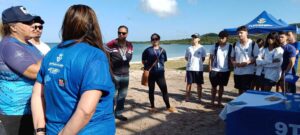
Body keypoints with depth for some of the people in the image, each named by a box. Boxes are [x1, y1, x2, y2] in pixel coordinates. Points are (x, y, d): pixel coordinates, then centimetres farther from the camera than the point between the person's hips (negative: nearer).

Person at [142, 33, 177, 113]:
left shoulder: (162, 50, 9)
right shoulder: (148, 50, -2)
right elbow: (143, 61, 4)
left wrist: (161, 67, 9)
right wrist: (148, 66, -6)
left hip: (160, 74, 2)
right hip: (150, 74, -2)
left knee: (164, 90, 1)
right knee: (151, 90, 8)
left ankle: (168, 107, 11)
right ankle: (152, 107, 21)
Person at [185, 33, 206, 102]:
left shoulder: (202, 48, 2)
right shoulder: (189, 48, 6)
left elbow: (203, 58, 5)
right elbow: (186, 58, 12)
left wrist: (198, 62, -2)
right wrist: (191, 61, 2)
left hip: (199, 68, -1)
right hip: (190, 68, 1)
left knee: (199, 84, 7)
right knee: (189, 83, 5)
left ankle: (199, 98, 19)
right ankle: (187, 97, 15)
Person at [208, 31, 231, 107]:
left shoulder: (230, 47, -3)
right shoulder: (215, 46, -2)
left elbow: (230, 58, 2)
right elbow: (211, 57, 0)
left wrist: (230, 69, 0)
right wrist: (210, 67, -6)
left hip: (225, 70, 0)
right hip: (215, 70, 0)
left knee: (221, 86, 11)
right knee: (214, 86, 8)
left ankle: (219, 102, 23)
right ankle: (212, 101, 22)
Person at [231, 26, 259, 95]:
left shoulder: (253, 44, -6)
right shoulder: (235, 44, 7)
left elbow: (257, 57, -7)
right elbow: (232, 57, 14)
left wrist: (248, 62, -21)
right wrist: (234, 63, -7)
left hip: (248, 72, -4)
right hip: (237, 72, 4)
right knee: (240, 90, 16)